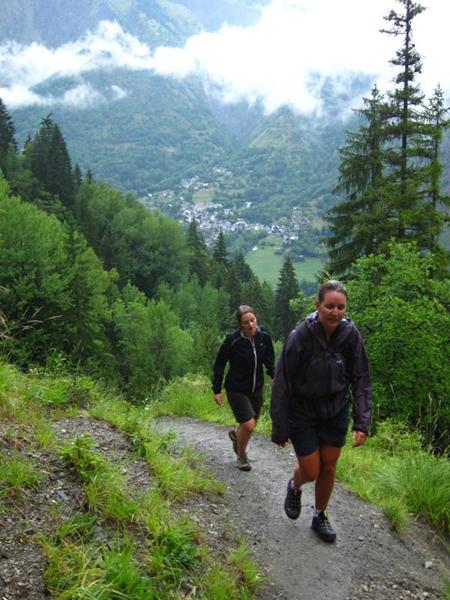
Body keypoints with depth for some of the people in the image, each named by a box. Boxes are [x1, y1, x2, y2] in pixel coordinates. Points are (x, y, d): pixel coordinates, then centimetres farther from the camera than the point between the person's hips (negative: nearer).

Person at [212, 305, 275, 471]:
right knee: (248, 425, -10)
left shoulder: (263, 335, -10)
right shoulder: (232, 340, -22)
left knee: (252, 423, 16)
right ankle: (241, 455, 19)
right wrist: (217, 390, -8)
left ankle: (235, 434, 51)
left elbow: (269, 359, 7)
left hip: (256, 388, 5)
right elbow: (219, 365, -10)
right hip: (236, 389, -5)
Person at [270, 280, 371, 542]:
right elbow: (282, 385, -17)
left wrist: (362, 422, -14)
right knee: (310, 471, 3)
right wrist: (280, 429, -12)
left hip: (336, 411, 3)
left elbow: (361, 380, -7)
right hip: (303, 411, -3)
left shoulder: (350, 334, -16)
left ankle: (320, 517, 36)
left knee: (329, 467, 12)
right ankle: (295, 487, 40)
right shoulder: (299, 336, -25)